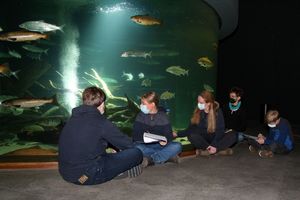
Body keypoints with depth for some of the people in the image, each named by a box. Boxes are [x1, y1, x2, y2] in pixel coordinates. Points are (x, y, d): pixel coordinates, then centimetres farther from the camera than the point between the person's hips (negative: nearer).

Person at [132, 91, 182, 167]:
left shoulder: (163, 116, 1)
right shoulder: (140, 116, 0)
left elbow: (169, 135, -4)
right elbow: (135, 136, -6)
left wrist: (165, 141, -27)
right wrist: (142, 138, -28)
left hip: (160, 146, 1)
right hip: (146, 146, 0)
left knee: (177, 146, -26)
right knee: (136, 147, -34)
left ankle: (150, 160, -25)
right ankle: (168, 156, -23)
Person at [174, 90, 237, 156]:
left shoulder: (217, 111, -10)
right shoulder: (197, 112, -3)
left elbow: (220, 130, -15)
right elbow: (191, 128, -1)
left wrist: (214, 145, -28)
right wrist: (177, 134, -11)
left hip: (216, 139, -1)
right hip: (203, 139, 2)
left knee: (233, 135, -27)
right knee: (191, 136, -30)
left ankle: (206, 151, -35)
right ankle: (221, 150, -28)